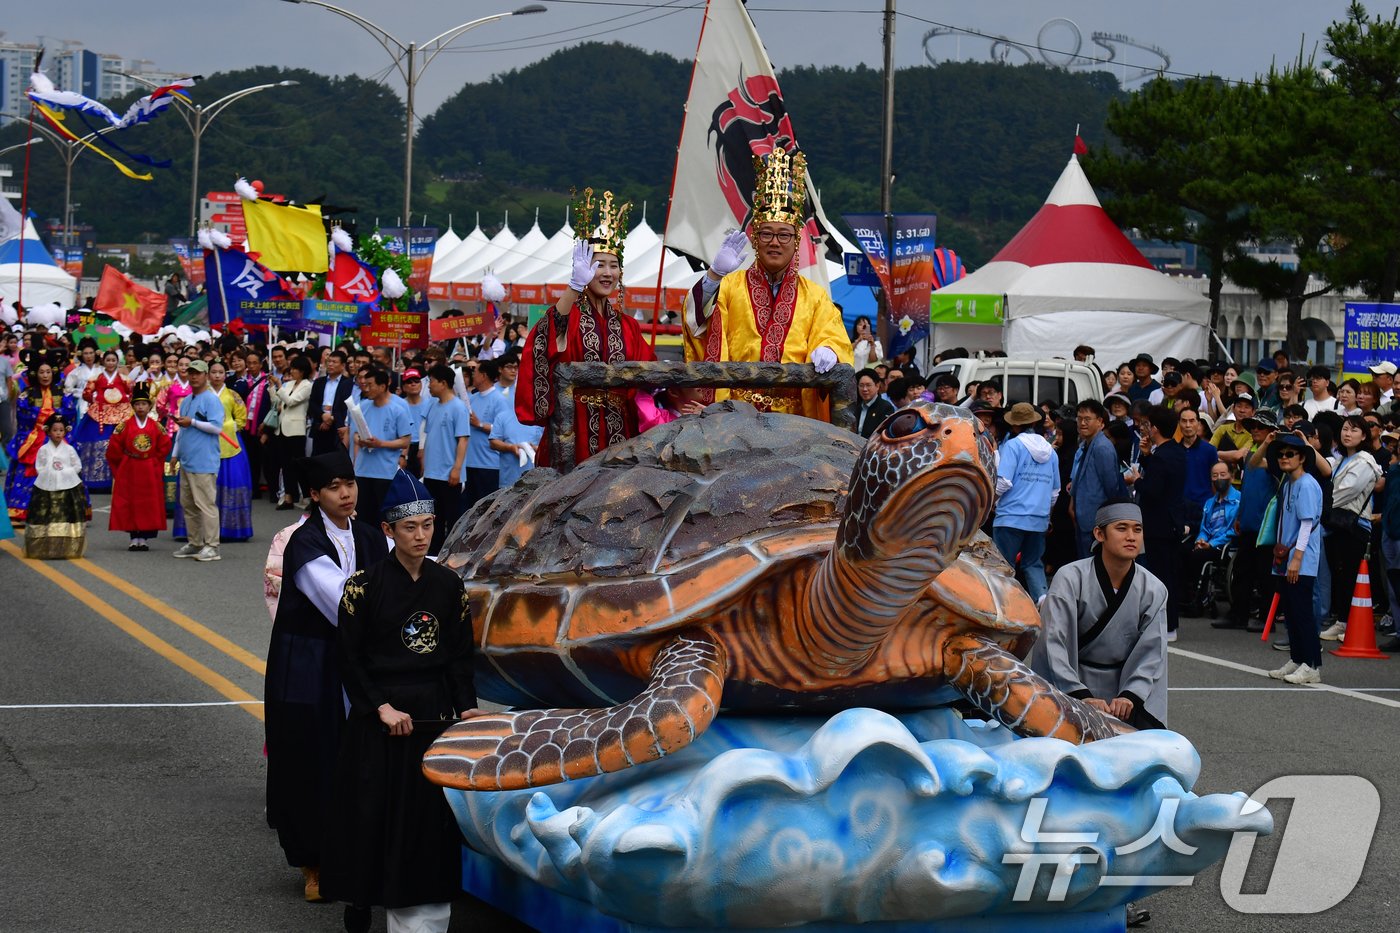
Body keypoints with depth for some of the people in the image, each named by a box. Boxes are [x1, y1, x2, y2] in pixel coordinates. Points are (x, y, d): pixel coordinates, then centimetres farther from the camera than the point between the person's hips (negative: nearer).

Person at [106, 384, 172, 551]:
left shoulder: (156, 427, 1)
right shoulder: (124, 426, -2)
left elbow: (164, 447, 6)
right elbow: (114, 449, 1)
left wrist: (154, 462, 2)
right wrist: (124, 463, 2)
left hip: (150, 473, 1)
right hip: (129, 473, -1)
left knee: (149, 504, 0)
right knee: (130, 504, 0)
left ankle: (145, 537, 6)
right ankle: (134, 537, 6)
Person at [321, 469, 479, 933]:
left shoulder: (449, 585, 4)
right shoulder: (365, 584, -7)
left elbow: (461, 656, 7)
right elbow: (349, 658, -5)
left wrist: (466, 707, -6)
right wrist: (382, 708, -13)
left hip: (433, 712, 3)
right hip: (376, 715, -3)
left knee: (430, 817, 4)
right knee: (372, 812, 2)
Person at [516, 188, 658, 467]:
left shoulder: (627, 325, 16)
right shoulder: (572, 314, 0)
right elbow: (554, 328, -25)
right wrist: (576, 285, -40)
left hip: (617, 428, 5)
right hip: (576, 421, -5)